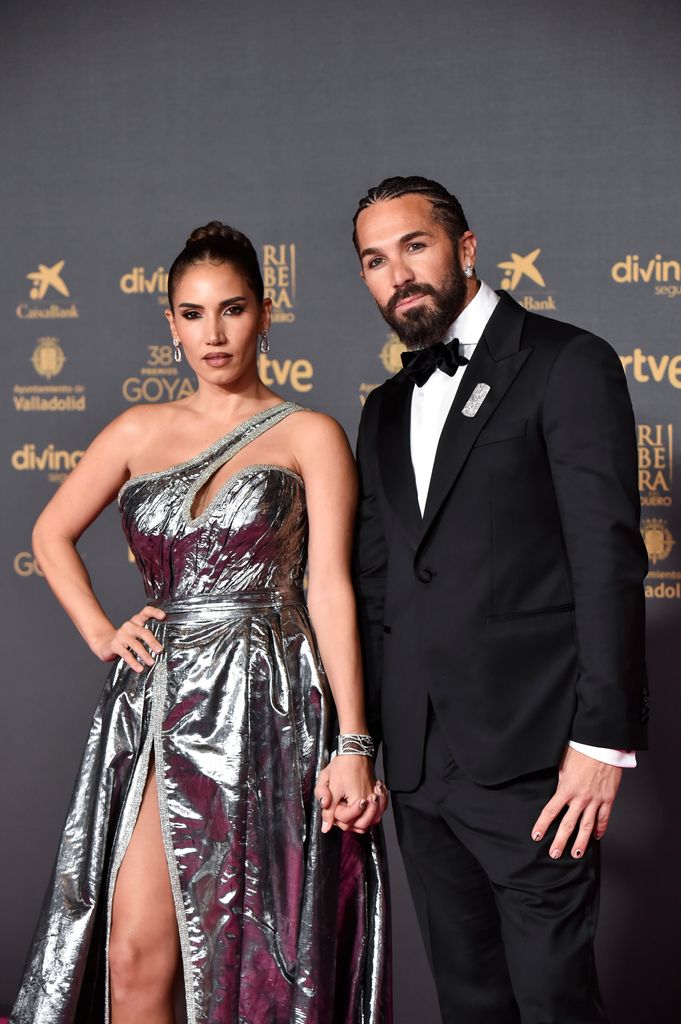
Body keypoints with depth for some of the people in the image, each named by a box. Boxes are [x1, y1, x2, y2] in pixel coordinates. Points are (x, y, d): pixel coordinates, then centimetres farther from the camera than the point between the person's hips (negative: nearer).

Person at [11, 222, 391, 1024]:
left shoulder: (310, 437, 2)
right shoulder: (141, 431, 12)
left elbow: (331, 589, -6)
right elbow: (52, 534, 23)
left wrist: (352, 745, -12)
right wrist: (99, 633, 8)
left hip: (266, 708, -3)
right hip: (158, 709, 3)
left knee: (257, 959, 4)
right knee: (135, 958, 0)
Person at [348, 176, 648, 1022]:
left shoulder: (567, 365, -3)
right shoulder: (386, 410, 17)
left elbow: (608, 560, -10)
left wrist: (605, 738, -15)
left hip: (529, 760, -6)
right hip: (418, 764, 6)